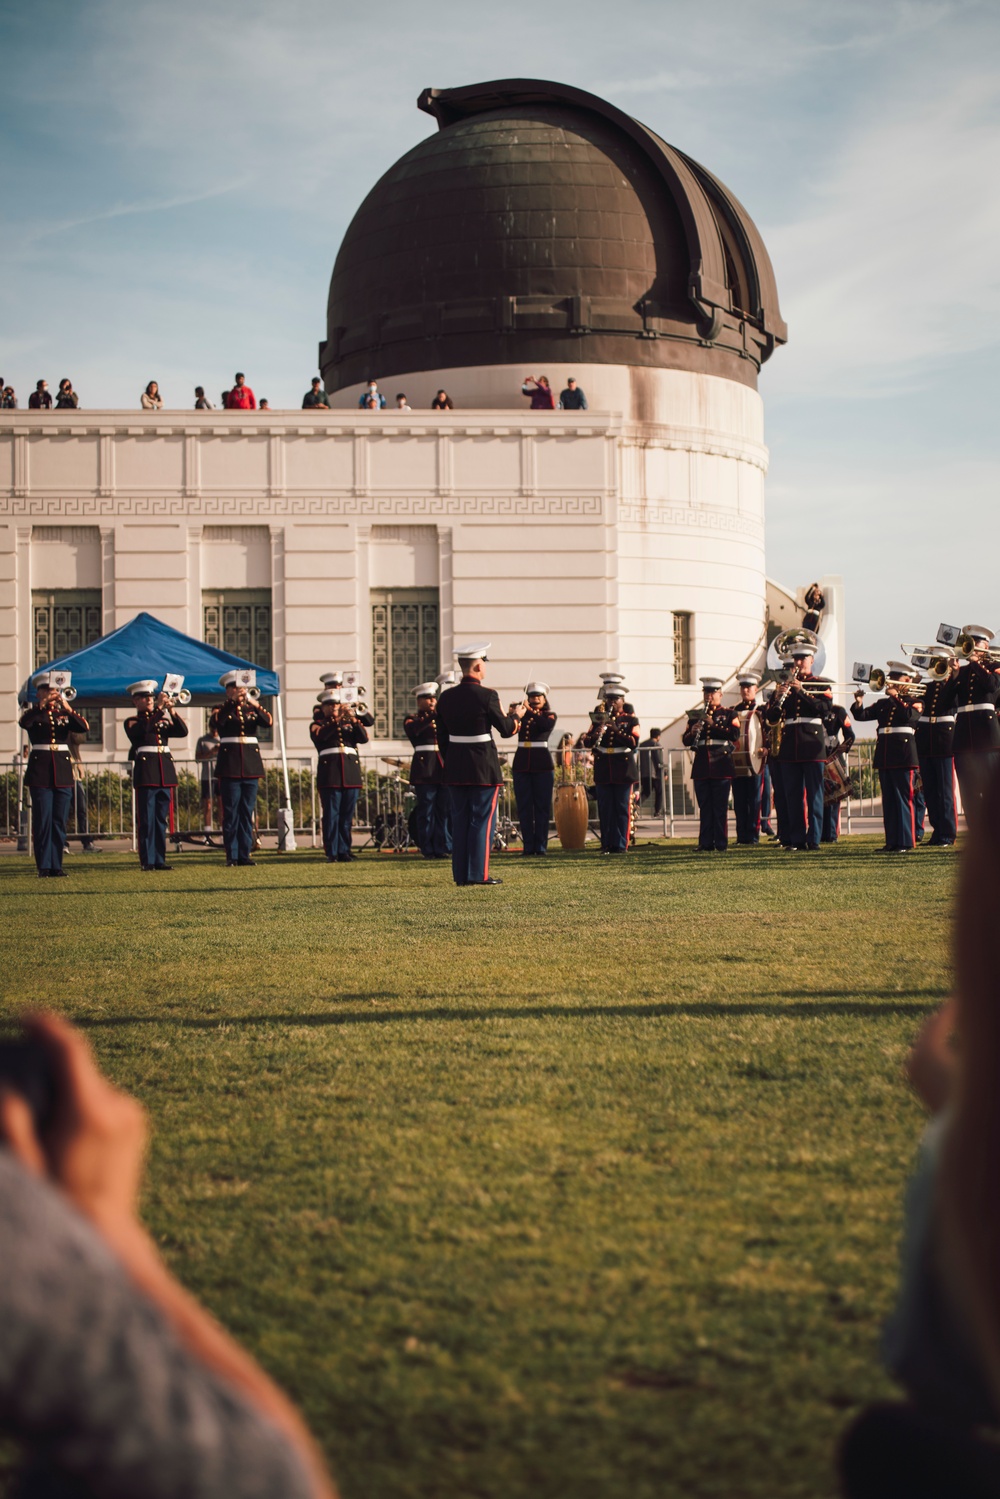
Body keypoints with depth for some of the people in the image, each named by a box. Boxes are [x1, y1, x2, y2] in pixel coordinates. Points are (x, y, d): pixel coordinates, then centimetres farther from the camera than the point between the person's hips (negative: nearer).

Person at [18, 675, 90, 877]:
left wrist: (68, 708, -21)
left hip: (62, 771, 3)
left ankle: (56, 866, 7)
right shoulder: (33, 714, 6)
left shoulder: (64, 714, 12)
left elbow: (84, 728, -7)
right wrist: (43, 704, -31)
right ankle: (44, 866, -2)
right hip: (40, 771, -2)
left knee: (59, 821, 2)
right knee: (42, 820, -5)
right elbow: (23, 722, -19)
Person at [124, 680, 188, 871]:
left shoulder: (163, 720, 18)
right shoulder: (132, 722, 3)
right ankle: (147, 861, -5)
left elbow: (182, 732, 3)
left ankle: (160, 859, 10)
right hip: (146, 772, -5)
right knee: (147, 819, -5)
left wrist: (172, 711, -10)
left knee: (161, 819, 7)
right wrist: (160, 708, -22)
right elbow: (143, 730, -19)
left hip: (164, 772, 5)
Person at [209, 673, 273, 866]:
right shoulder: (222, 709, 6)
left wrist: (256, 705, -23)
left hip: (251, 763, 3)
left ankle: (244, 854, 7)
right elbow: (215, 722, -18)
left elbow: (268, 722, -7)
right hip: (230, 765, -3)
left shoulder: (252, 708, 13)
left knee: (247, 812, 4)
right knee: (231, 812, -3)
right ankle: (231, 856, -1)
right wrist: (233, 701, -24)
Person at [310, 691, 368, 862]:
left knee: (347, 815, 4)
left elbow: (364, 738, 3)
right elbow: (319, 735, -13)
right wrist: (337, 719, -21)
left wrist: (353, 720, -12)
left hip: (351, 774, 4)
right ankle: (332, 853, -7)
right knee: (331, 814, -7)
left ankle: (344, 850, 9)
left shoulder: (349, 724, 20)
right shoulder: (318, 724, 11)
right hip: (330, 775, -3)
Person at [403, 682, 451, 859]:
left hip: (444, 769, 4)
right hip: (425, 769, -4)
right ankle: (428, 849, 2)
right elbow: (412, 728, -17)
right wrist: (432, 716, -26)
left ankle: (443, 848, 7)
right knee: (426, 811, -2)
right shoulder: (413, 719, 7)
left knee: (444, 811, 2)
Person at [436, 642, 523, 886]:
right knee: (483, 820, 0)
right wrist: (516, 715, 14)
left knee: (460, 820, 10)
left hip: (455, 767, 6)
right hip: (483, 769, -6)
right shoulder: (486, 695, -13)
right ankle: (478, 874, -1)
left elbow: (442, 737, 9)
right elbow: (506, 729, -5)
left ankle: (460, 874, 11)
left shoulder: (446, 697, 5)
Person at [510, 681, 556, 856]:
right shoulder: (521, 716, 11)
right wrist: (512, 714, -21)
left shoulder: (549, 715, 6)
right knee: (524, 807, 2)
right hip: (521, 764, 2)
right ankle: (528, 847, 5)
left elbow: (546, 725, -17)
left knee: (542, 807, -1)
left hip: (542, 765, -2)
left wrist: (530, 711, -23)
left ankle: (540, 847, 3)